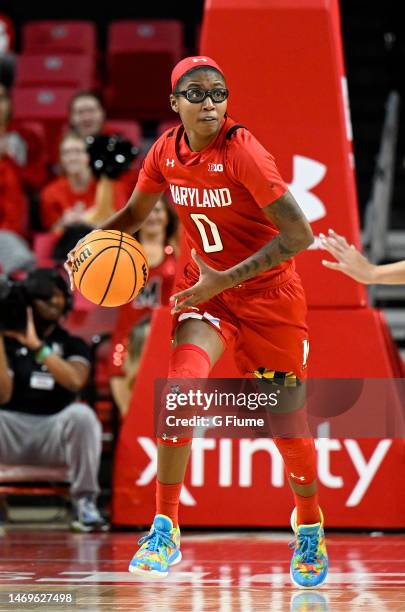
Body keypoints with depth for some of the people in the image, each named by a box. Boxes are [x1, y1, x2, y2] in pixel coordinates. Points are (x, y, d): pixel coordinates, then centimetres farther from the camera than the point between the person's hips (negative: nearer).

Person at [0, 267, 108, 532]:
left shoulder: (73, 345, 10)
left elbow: (75, 381, -14)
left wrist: (36, 345, -17)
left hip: (56, 432, 0)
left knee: (81, 414, -33)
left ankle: (84, 503, -25)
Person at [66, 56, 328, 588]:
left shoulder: (243, 152, -23)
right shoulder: (167, 151, -6)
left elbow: (299, 235, -25)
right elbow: (135, 212, 14)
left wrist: (225, 279, -28)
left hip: (268, 294, -3)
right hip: (206, 286, 4)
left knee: (287, 423, 6)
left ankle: (310, 529, 33)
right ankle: (165, 530, -15)